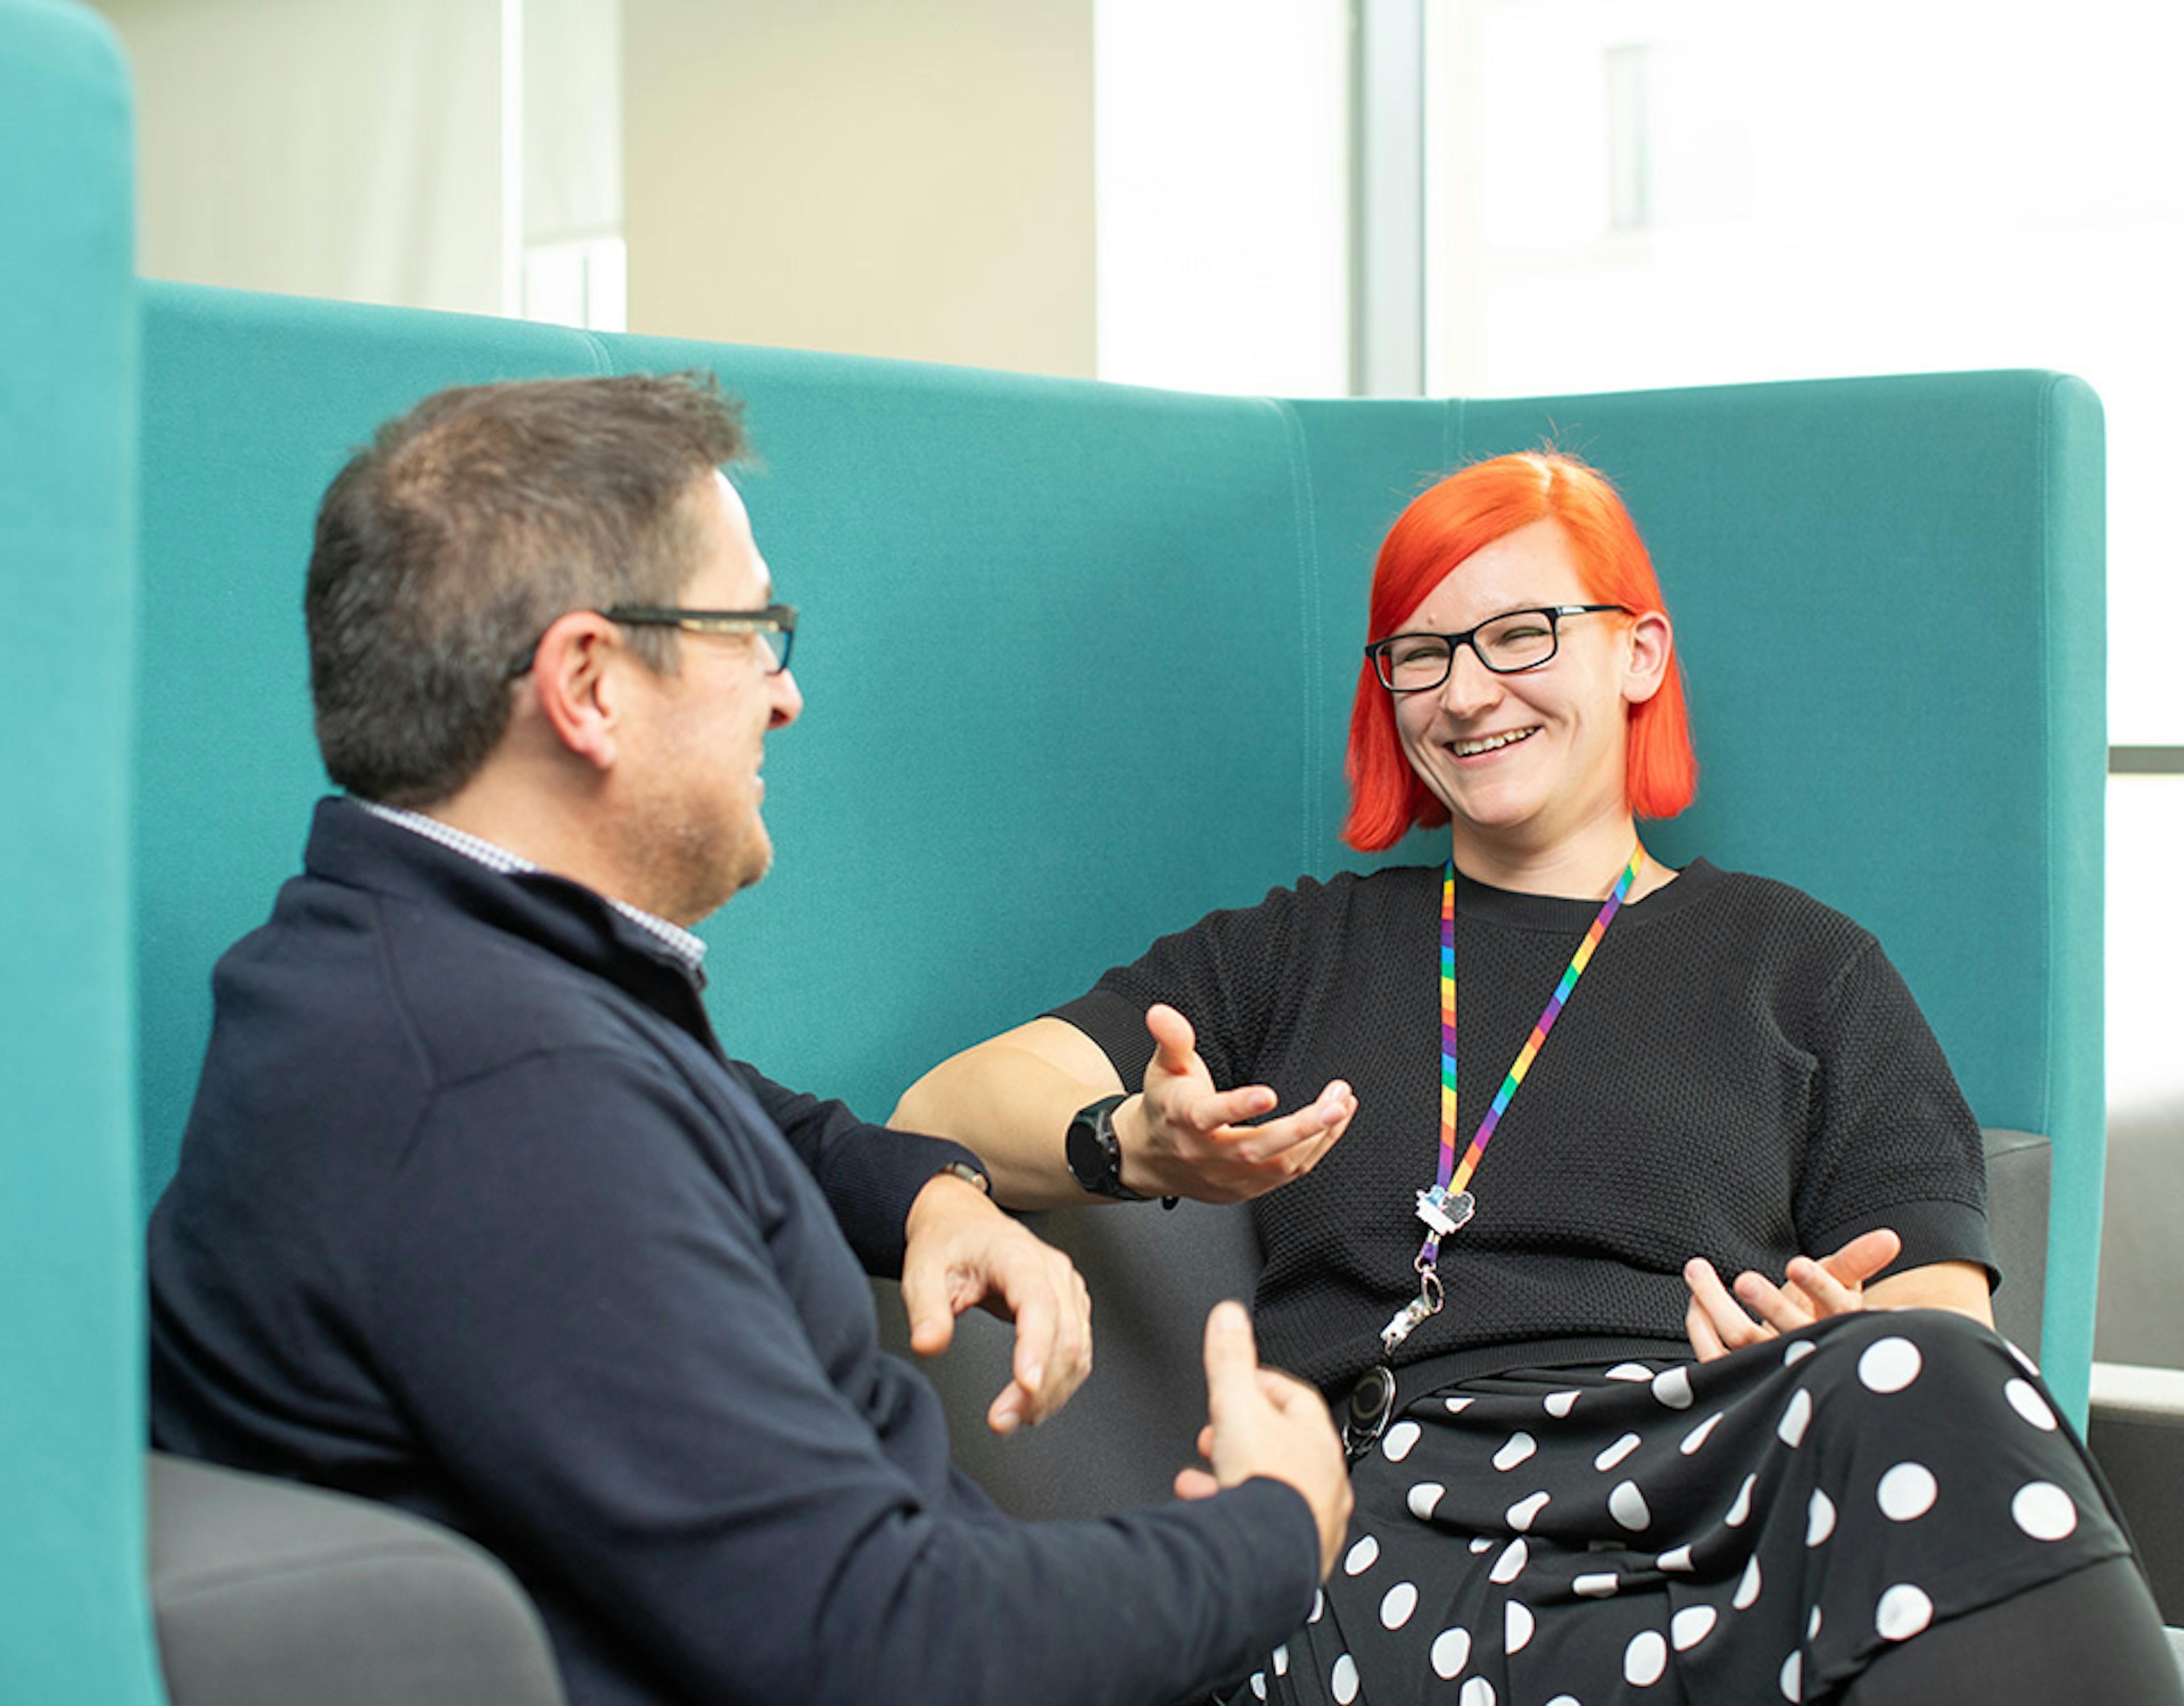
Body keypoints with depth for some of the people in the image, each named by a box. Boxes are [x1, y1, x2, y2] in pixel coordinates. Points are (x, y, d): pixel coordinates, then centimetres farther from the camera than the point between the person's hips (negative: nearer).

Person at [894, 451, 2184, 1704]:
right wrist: (1135, 1146, -9)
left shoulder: (1800, 964, 20)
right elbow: (942, 1116, 14)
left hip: (1721, 1521, 2)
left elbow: (1943, 1318, 11)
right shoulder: (1293, 953, 23)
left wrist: (1843, 1352, -15)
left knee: (1918, 1383, -34)